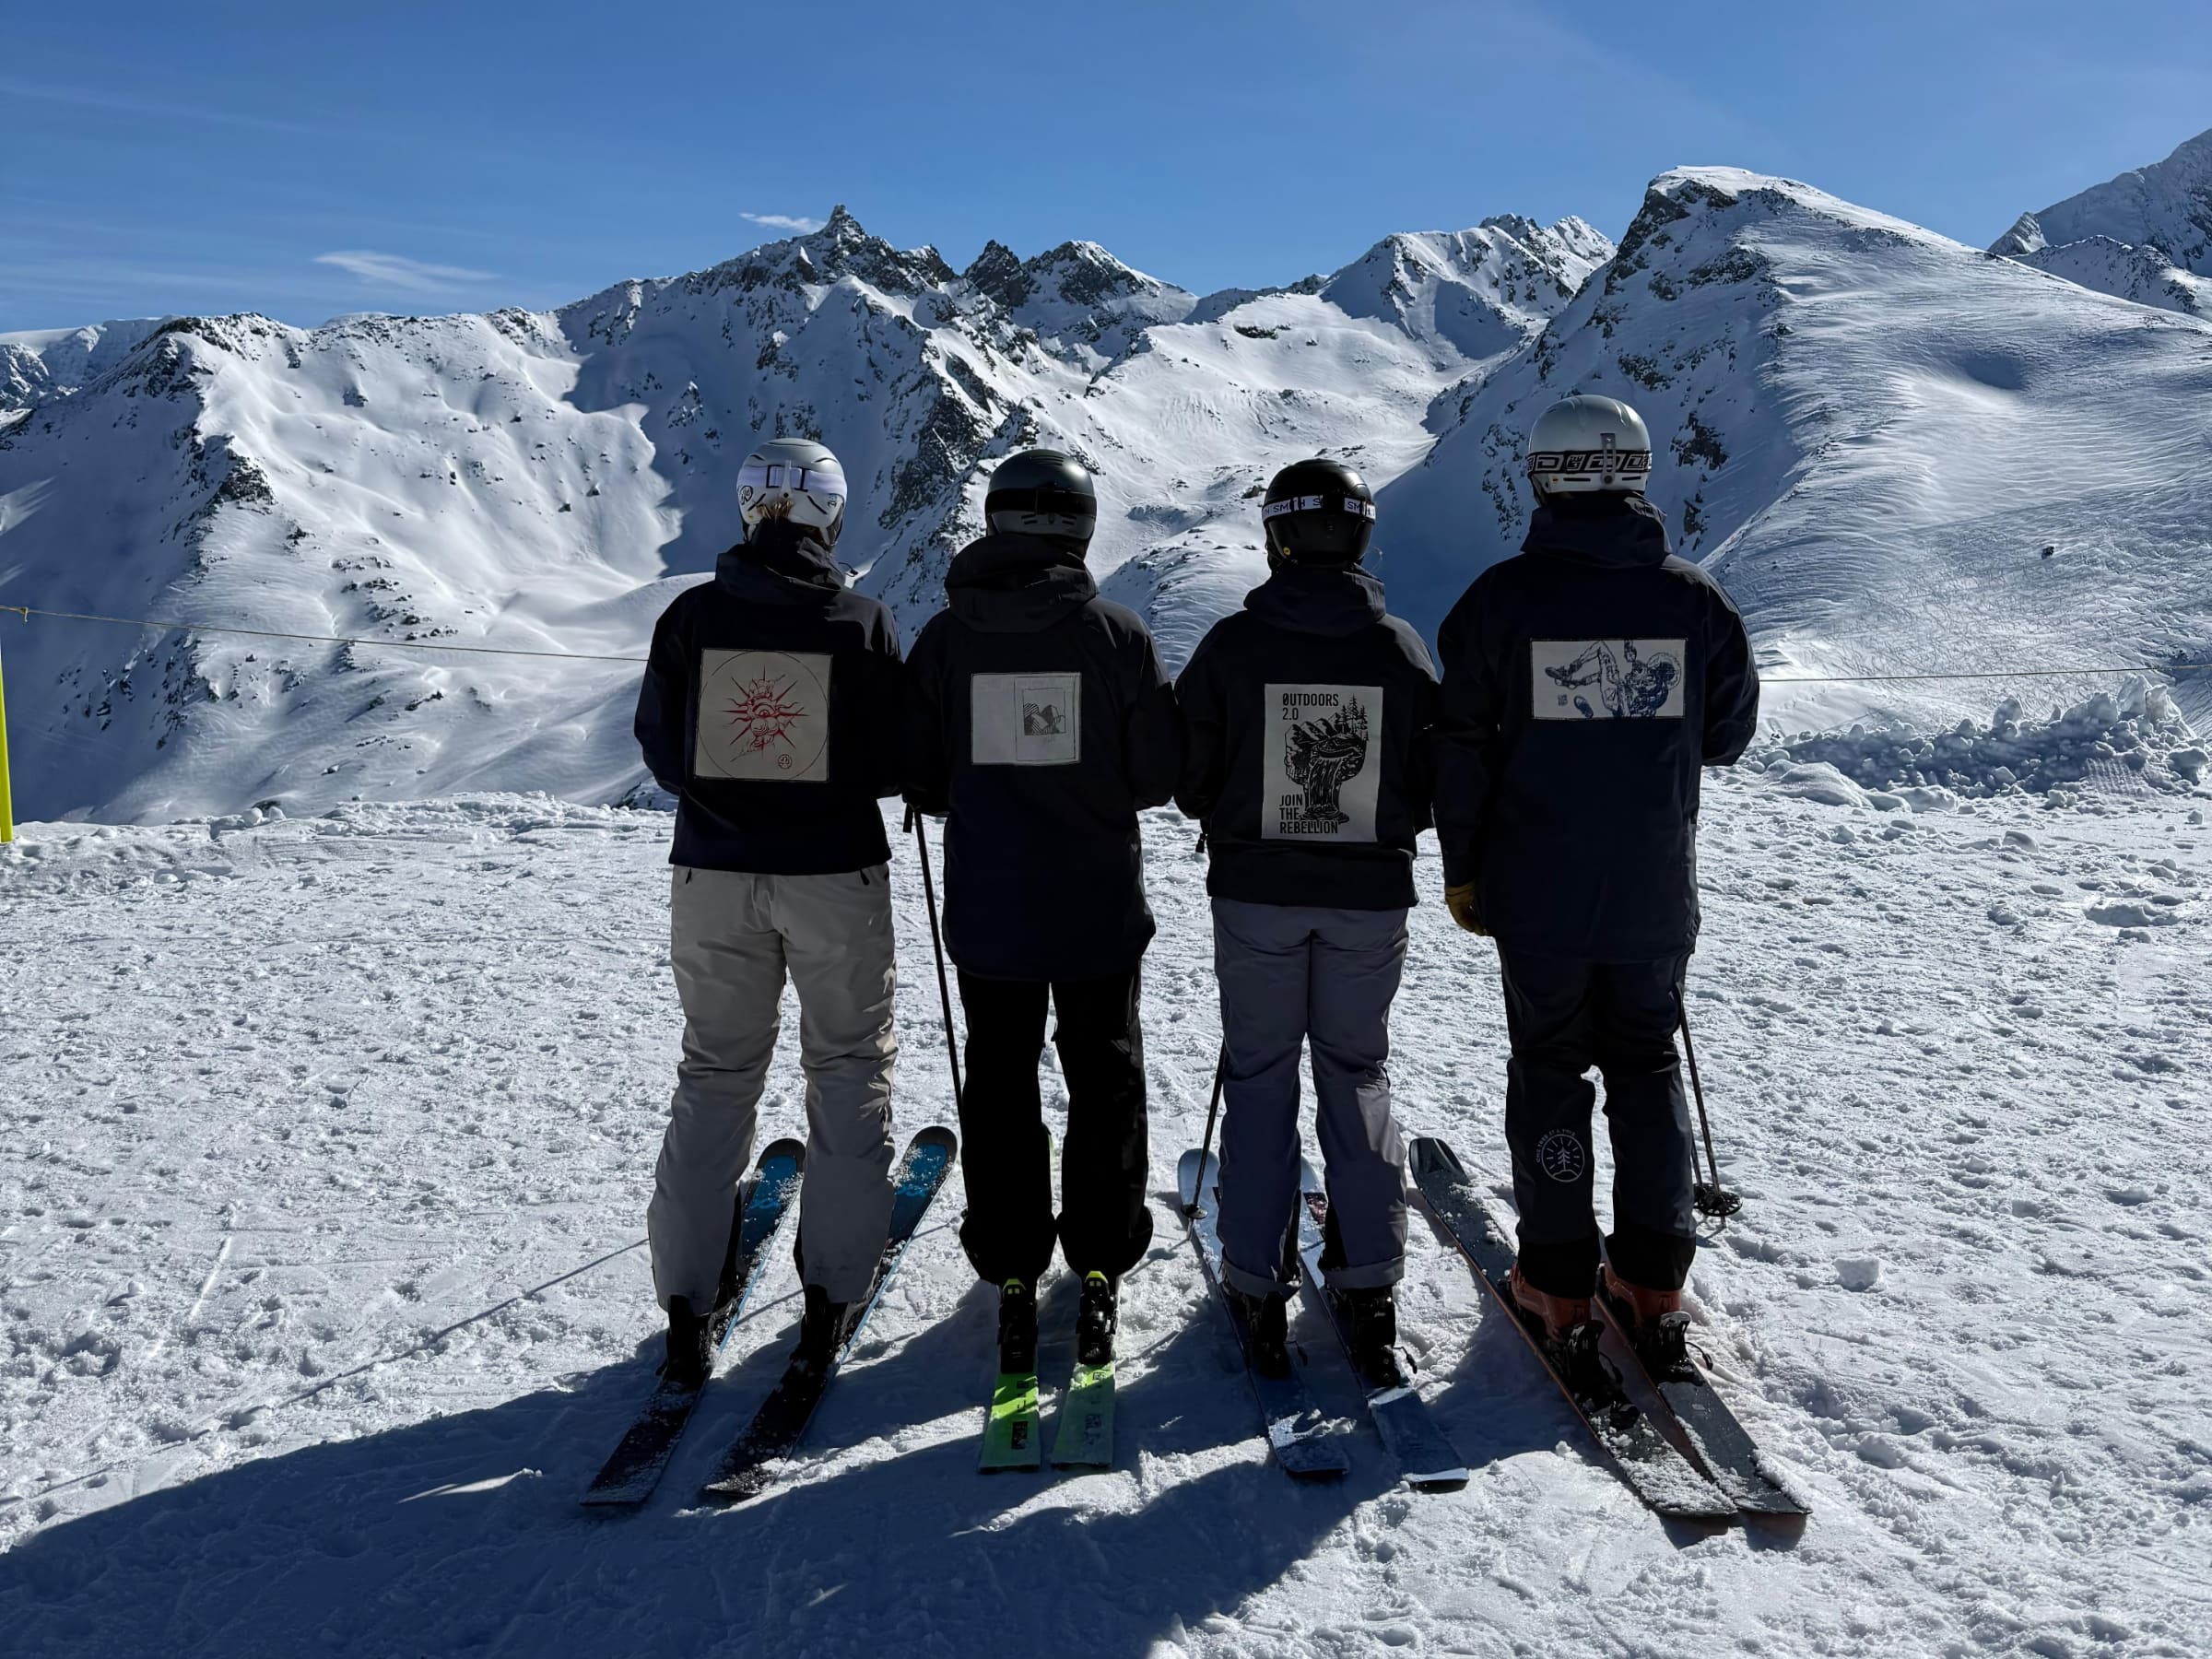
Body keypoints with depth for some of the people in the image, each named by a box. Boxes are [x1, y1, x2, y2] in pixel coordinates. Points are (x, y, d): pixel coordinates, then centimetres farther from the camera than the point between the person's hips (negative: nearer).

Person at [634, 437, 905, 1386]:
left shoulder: (690, 617, -5)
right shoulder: (864, 625, -10)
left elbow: (659, 751, 1)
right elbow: (894, 767, -6)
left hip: (714, 878, 2)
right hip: (836, 879, -2)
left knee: (714, 1075, 14)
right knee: (850, 1070, 14)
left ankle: (687, 1304, 13)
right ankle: (831, 1289, 15)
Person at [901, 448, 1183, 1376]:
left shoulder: (946, 636, -5)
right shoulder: (1116, 633, -10)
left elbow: (917, 780, -2)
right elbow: (1160, 774, -7)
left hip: (985, 908, 1)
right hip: (1098, 906, -1)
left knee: (999, 1083, 14)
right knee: (1104, 1079, 14)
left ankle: (1011, 1269, 20)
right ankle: (1099, 1264, 20)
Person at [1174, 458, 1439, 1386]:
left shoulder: (1233, 644, -10)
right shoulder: (1401, 649, -5)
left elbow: (1190, 779, -4)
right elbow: (1434, 787, 1)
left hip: (1256, 892, -1)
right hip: (1372, 896, 1)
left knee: (1259, 1077, 11)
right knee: (1359, 1075, 14)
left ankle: (1257, 1287, 14)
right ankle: (1368, 1285, 14)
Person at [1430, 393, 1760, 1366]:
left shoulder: (1503, 598, -9)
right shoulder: (1694, 598, -3)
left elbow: (1463, 745, -7)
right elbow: (1728, 735, 7)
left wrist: (1462, 870, 3)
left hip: (1539, 891, -2)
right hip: (1655, 892, 2)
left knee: (1548, 1073, 11)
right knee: (1647, 1067, 16)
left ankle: (1558, 1283, 16)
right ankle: (1653, 1278, 21)